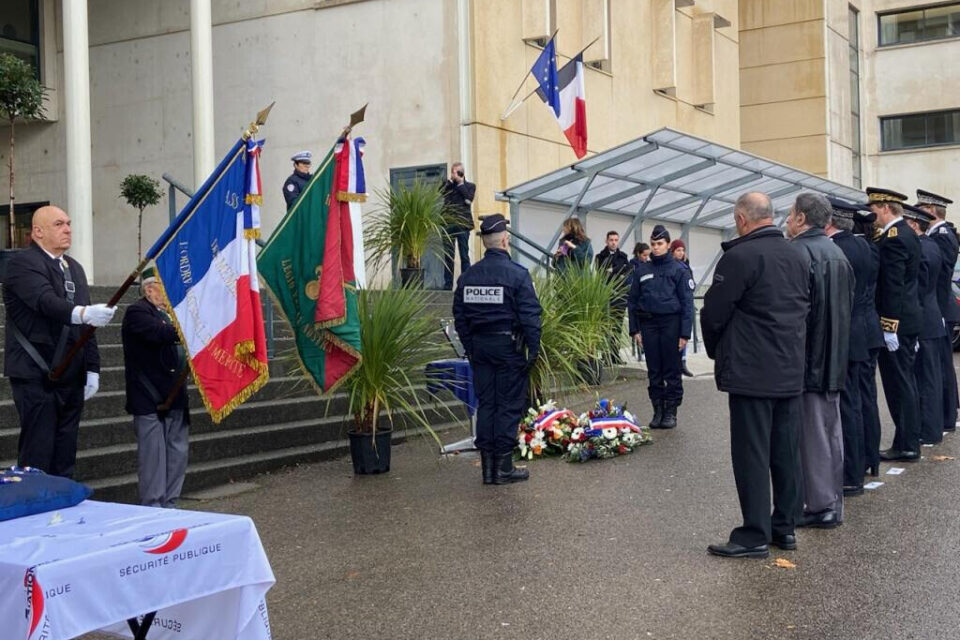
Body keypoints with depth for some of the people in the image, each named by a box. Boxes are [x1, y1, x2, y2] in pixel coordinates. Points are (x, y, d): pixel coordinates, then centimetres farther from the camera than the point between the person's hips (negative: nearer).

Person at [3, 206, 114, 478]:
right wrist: (83, 313, -43)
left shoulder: (74, 267, 17)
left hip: (71, 377, 7)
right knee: (37, 456, -7)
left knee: (65, 456, 9)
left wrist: (92, 369, 12)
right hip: (36, 376, -7)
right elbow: (46, 301, -26)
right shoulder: (23, 262, -7)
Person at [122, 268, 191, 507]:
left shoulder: (170, 312, 16)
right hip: (150, 400, -8)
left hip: (175, 397, 8)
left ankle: (169, 505, 20)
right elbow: (160, 333, -27)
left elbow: (182, 345, 19)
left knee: (177, 455, 10)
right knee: (154, 457, -3)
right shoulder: (137, 312, -10)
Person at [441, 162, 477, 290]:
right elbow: (440, 192, -4)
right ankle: (448, 285, 4)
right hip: (448, 223, 2)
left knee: (464, 255, -3)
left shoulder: (470, 186, 11)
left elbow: (469, 199, -7)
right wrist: (451, 179, -4)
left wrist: (460, 182, -3)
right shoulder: (447, 185, 16)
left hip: (463, 223, -2)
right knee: (448, 256, 2)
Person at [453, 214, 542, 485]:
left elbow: (459, 316, 10)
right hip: (508, 345, -5)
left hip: (479, 346, 5)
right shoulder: (517, 274, -11)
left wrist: (470, 347, 16)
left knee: (485, 403, 10)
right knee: (509, 404, 2)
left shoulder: (468, 275, 5)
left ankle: (488, 467, 15)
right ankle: (504, 467, 5)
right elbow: (530, 315, -13)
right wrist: (533, 349, -6)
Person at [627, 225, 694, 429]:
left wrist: (685, 333, -9)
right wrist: (634, 329, 6)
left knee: (672, 370, 1)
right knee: (654, 371, 8)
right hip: (648, 323, 3)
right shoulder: (642, 270, 9)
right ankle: (658, 410, 16)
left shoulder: (679, 270, -1)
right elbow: (633, 301, 12)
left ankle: (671, 411, 10)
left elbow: (687, 303, -4)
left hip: (671, 323, -3)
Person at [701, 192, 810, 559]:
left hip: (751, 373, -8)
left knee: (751, 454, -2)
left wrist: (716, 351, 7)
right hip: (791, 372, 8)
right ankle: (785, 527, 21)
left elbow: (713, 312, -11)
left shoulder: (739, 256, -14)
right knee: (786, 452, 13)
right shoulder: (798, 258, 11)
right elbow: (805, 308, 17)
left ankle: (755, 536, 1)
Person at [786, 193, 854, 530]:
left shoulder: (799, 253, -17)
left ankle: (819, 505, 3)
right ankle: (833, 502, 22)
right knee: (831, 430, 14)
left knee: (812, 432, -2)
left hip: (807, 360, -9)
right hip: (834, 361, 9)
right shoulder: (837, 253, 12)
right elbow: (848, 306, 17)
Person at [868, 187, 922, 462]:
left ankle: (906, 446, 2)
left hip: (894, 321, -10)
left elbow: (893, 287, -22)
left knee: (898, 383, -4)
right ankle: (910, 441, 22)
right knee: (906, 381, 14)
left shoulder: (891, 238, -17)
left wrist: (889, 326, -20)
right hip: (910, 319, 10)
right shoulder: (908, 233, 14)